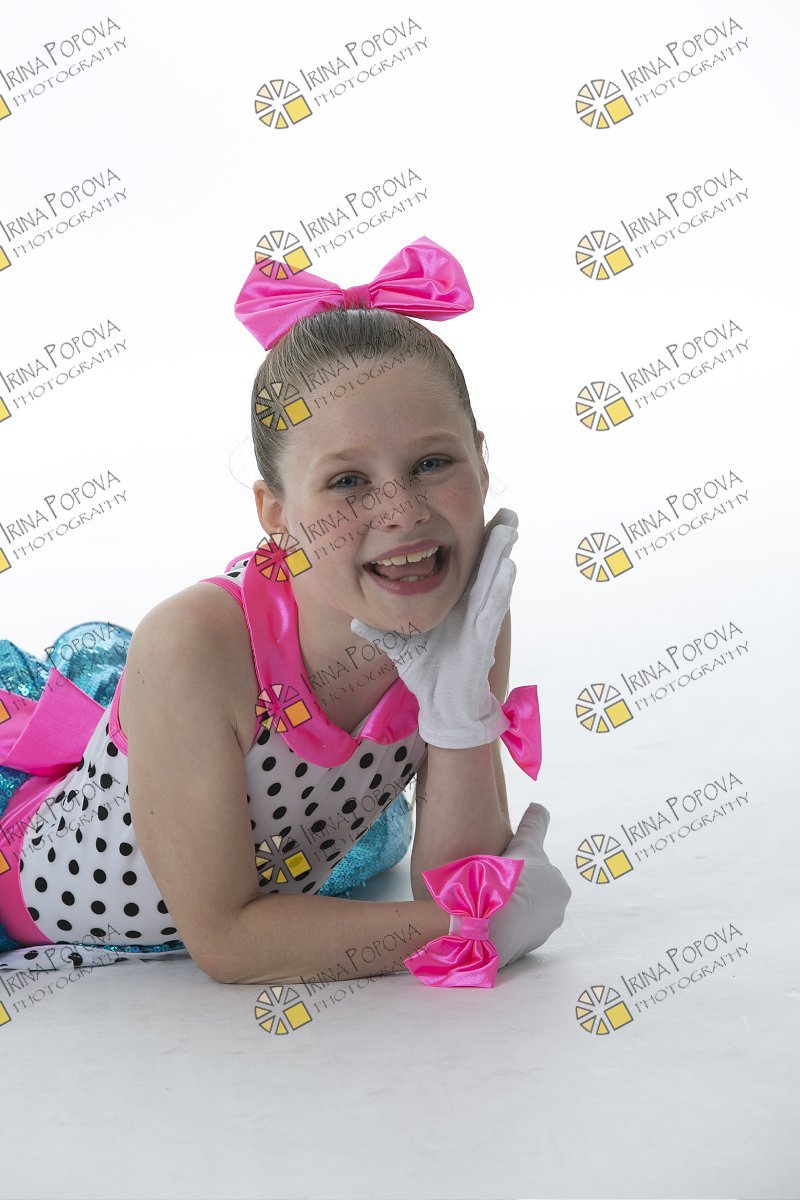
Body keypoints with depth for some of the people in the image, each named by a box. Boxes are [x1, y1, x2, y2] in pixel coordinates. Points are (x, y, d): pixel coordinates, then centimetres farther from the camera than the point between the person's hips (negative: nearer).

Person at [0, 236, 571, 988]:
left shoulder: (473, 626, -24)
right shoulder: (197, 644, -38)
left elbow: (453, 890, -19)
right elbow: (225, 940, -30)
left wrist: (460, 713, -35)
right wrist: (478, 925, -32)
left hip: (274, 872, 4)